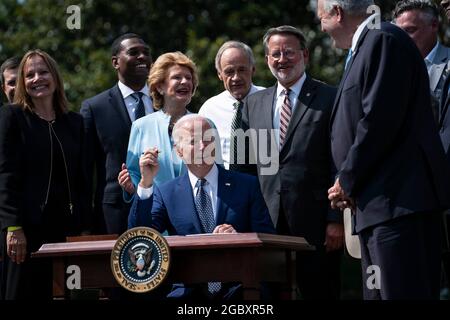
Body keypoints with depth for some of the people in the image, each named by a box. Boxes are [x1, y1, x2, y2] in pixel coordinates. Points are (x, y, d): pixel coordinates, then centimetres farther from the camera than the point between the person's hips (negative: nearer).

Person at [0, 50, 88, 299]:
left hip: (65, 226, 4)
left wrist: (84, 228, 8)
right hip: (27, 228, -4)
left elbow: (80, 179, 15)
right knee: (23, 291, -3)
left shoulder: (74, 122, 15)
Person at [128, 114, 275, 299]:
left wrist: (237, 236, -15)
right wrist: (146, 184, -7)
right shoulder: (165, 193, 11)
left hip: (237, 290, 0)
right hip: (188, 290, 0)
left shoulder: (247, 185, 10)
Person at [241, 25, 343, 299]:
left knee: (320, 292, -1)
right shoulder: (253, 103, 16)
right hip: (267, 223, 4)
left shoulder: (330, 99, 0)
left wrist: (336, 220, -10)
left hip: (315, 224, -4)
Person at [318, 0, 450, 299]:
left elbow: (379, 120, -18)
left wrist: (348, 180, -10)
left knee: (402, 293, -13)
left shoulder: (384, 40, -9)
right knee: (379, 295, 10)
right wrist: (350, 184, 11)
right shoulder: (366, 46, 22)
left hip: (399, 200, -11)